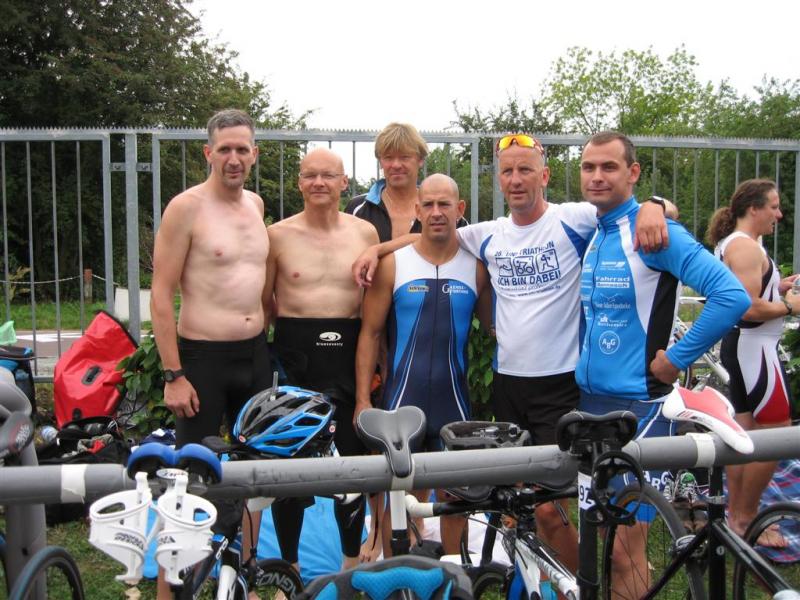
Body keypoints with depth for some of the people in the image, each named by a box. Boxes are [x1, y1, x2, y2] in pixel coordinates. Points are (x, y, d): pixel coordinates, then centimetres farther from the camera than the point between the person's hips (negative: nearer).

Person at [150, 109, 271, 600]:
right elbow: (161, 295, -12)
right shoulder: (187, 207, -10)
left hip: (255, 355, 7)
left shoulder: (255, 204, 9)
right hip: (204, 357, -6)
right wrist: (174, 375, -15)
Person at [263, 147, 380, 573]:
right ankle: (288, 563, 23)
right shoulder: (278, 234, 0)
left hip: (348, 352, 2)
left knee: (352, 458, 9)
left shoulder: (365, 232, 5)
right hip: (294, 353, -1)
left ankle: (352, 560, 28)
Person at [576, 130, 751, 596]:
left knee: (621, 548, -1)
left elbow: (732, 297, -23)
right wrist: (586, 357, 12)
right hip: (590, 400, 7)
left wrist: (677, 358, -17)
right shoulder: (586, 235, 9)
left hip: (637, 404, -7)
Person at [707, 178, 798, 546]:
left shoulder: (728, 243, 16)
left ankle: (735, 513, 23)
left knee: (744, 434, 15)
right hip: (754, 347, -11)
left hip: (738, 346, 11)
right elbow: (749, 309, -24)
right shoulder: (746, 247, -17)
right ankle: (745, 519, 3)